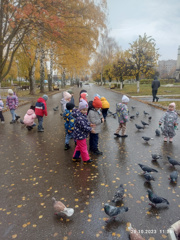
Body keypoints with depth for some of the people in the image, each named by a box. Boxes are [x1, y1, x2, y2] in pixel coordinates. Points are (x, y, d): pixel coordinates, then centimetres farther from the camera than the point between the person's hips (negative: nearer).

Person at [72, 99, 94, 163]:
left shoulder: (83, 115, 5)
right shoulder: (79, 117, -28)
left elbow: (85, 123, 17)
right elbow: (83, 126, -28)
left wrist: (89, 124, 1)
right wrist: (90, 129, -19)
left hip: (81, 134, 10)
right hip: (80, 135, -10)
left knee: (79, 146, 23)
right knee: (83, 147, 5)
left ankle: (75, 157, 37)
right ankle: (86, 159, 19)